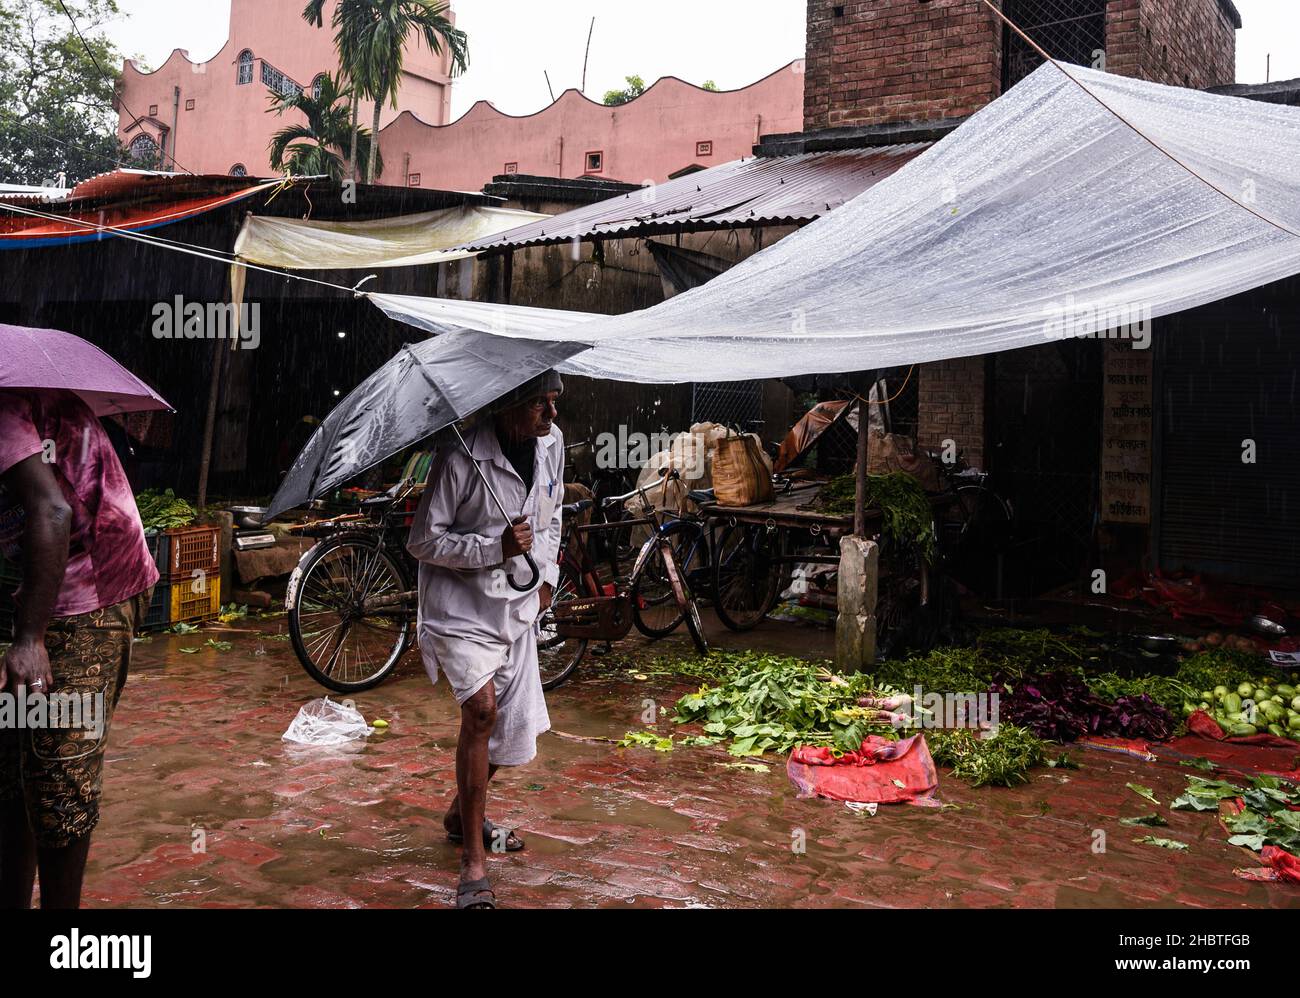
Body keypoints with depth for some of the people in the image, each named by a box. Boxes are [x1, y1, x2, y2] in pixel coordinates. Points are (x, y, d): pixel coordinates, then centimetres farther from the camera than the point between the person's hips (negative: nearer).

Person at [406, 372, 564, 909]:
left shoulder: (551, 442, 0)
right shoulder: (461, 458, -21)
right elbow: (423, 540, -15)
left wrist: (547, 574, 9)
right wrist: (495, 548, -26)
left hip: (517, 605, 7)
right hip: (460, 605, -7)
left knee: (515, 725, 14)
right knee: (482, 710, -25)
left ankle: (462, 815, 41)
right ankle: (473, 864, -14)